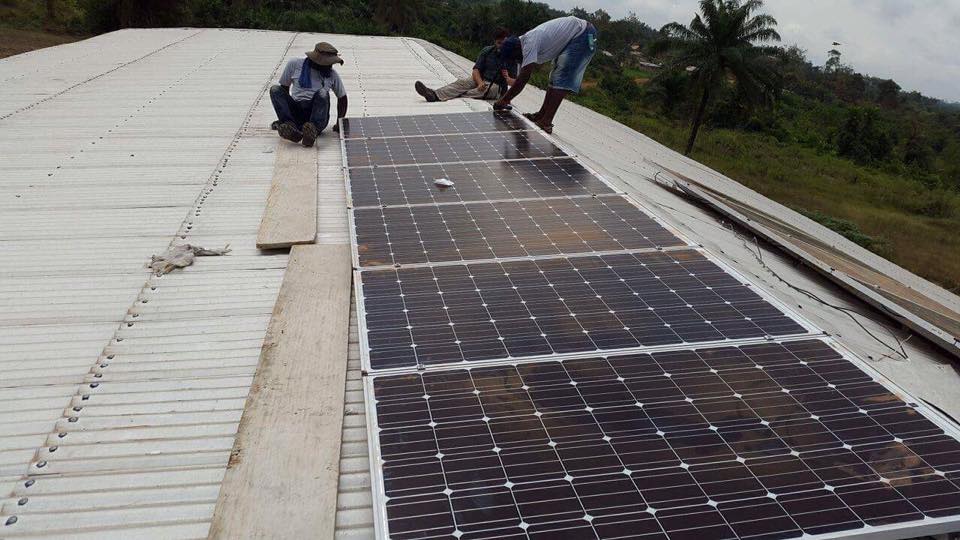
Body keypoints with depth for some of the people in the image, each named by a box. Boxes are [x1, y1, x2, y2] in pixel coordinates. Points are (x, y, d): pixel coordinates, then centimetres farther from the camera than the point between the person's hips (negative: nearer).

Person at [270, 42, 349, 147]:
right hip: (295, 113, 1)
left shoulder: (332, 75, 8)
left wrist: (339, 123, 9)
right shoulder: (294, 64, 5)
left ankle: (313, 129, -48)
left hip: (318, 116, -1)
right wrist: (283, 117, 8)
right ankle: (290, 126, -42)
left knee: (323, 93, -28)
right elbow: (284, 88, 12)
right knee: (275, 89, -20)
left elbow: (342, 97, 18)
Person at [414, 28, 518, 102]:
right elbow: (476, 69, -3)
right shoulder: (487, 51, 4)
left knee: (487, 88, -40)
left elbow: (514, 83, -2)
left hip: (497, 86, -4)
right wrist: (480, 83, -24)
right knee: (462, 82, -28)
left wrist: (508, 79, -27)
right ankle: (435, 94, -54)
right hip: (480, 79, 4)